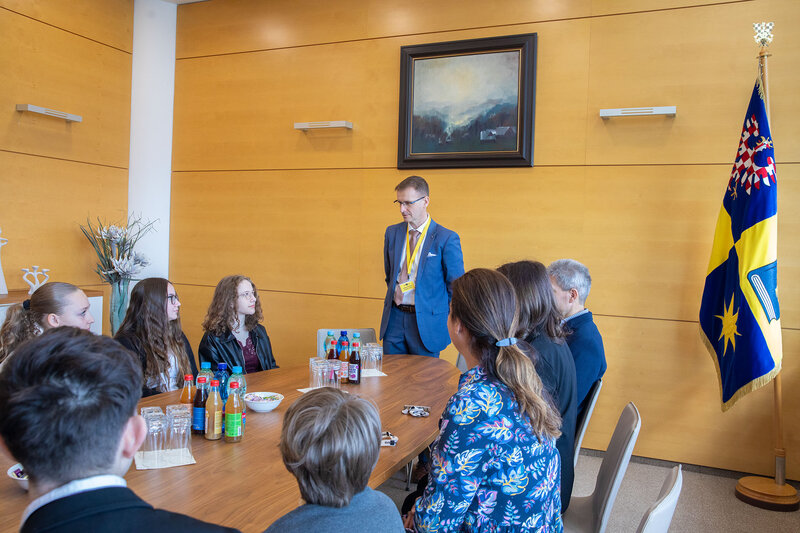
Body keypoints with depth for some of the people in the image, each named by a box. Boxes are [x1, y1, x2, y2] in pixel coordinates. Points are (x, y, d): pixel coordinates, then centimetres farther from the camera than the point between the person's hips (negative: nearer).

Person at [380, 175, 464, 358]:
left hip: (426, 321, -4)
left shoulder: (447, 238, -9)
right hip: (395, 318, 4)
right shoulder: (392, 233, 7)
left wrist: (448, 322, -3)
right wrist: (394, 293, 8)